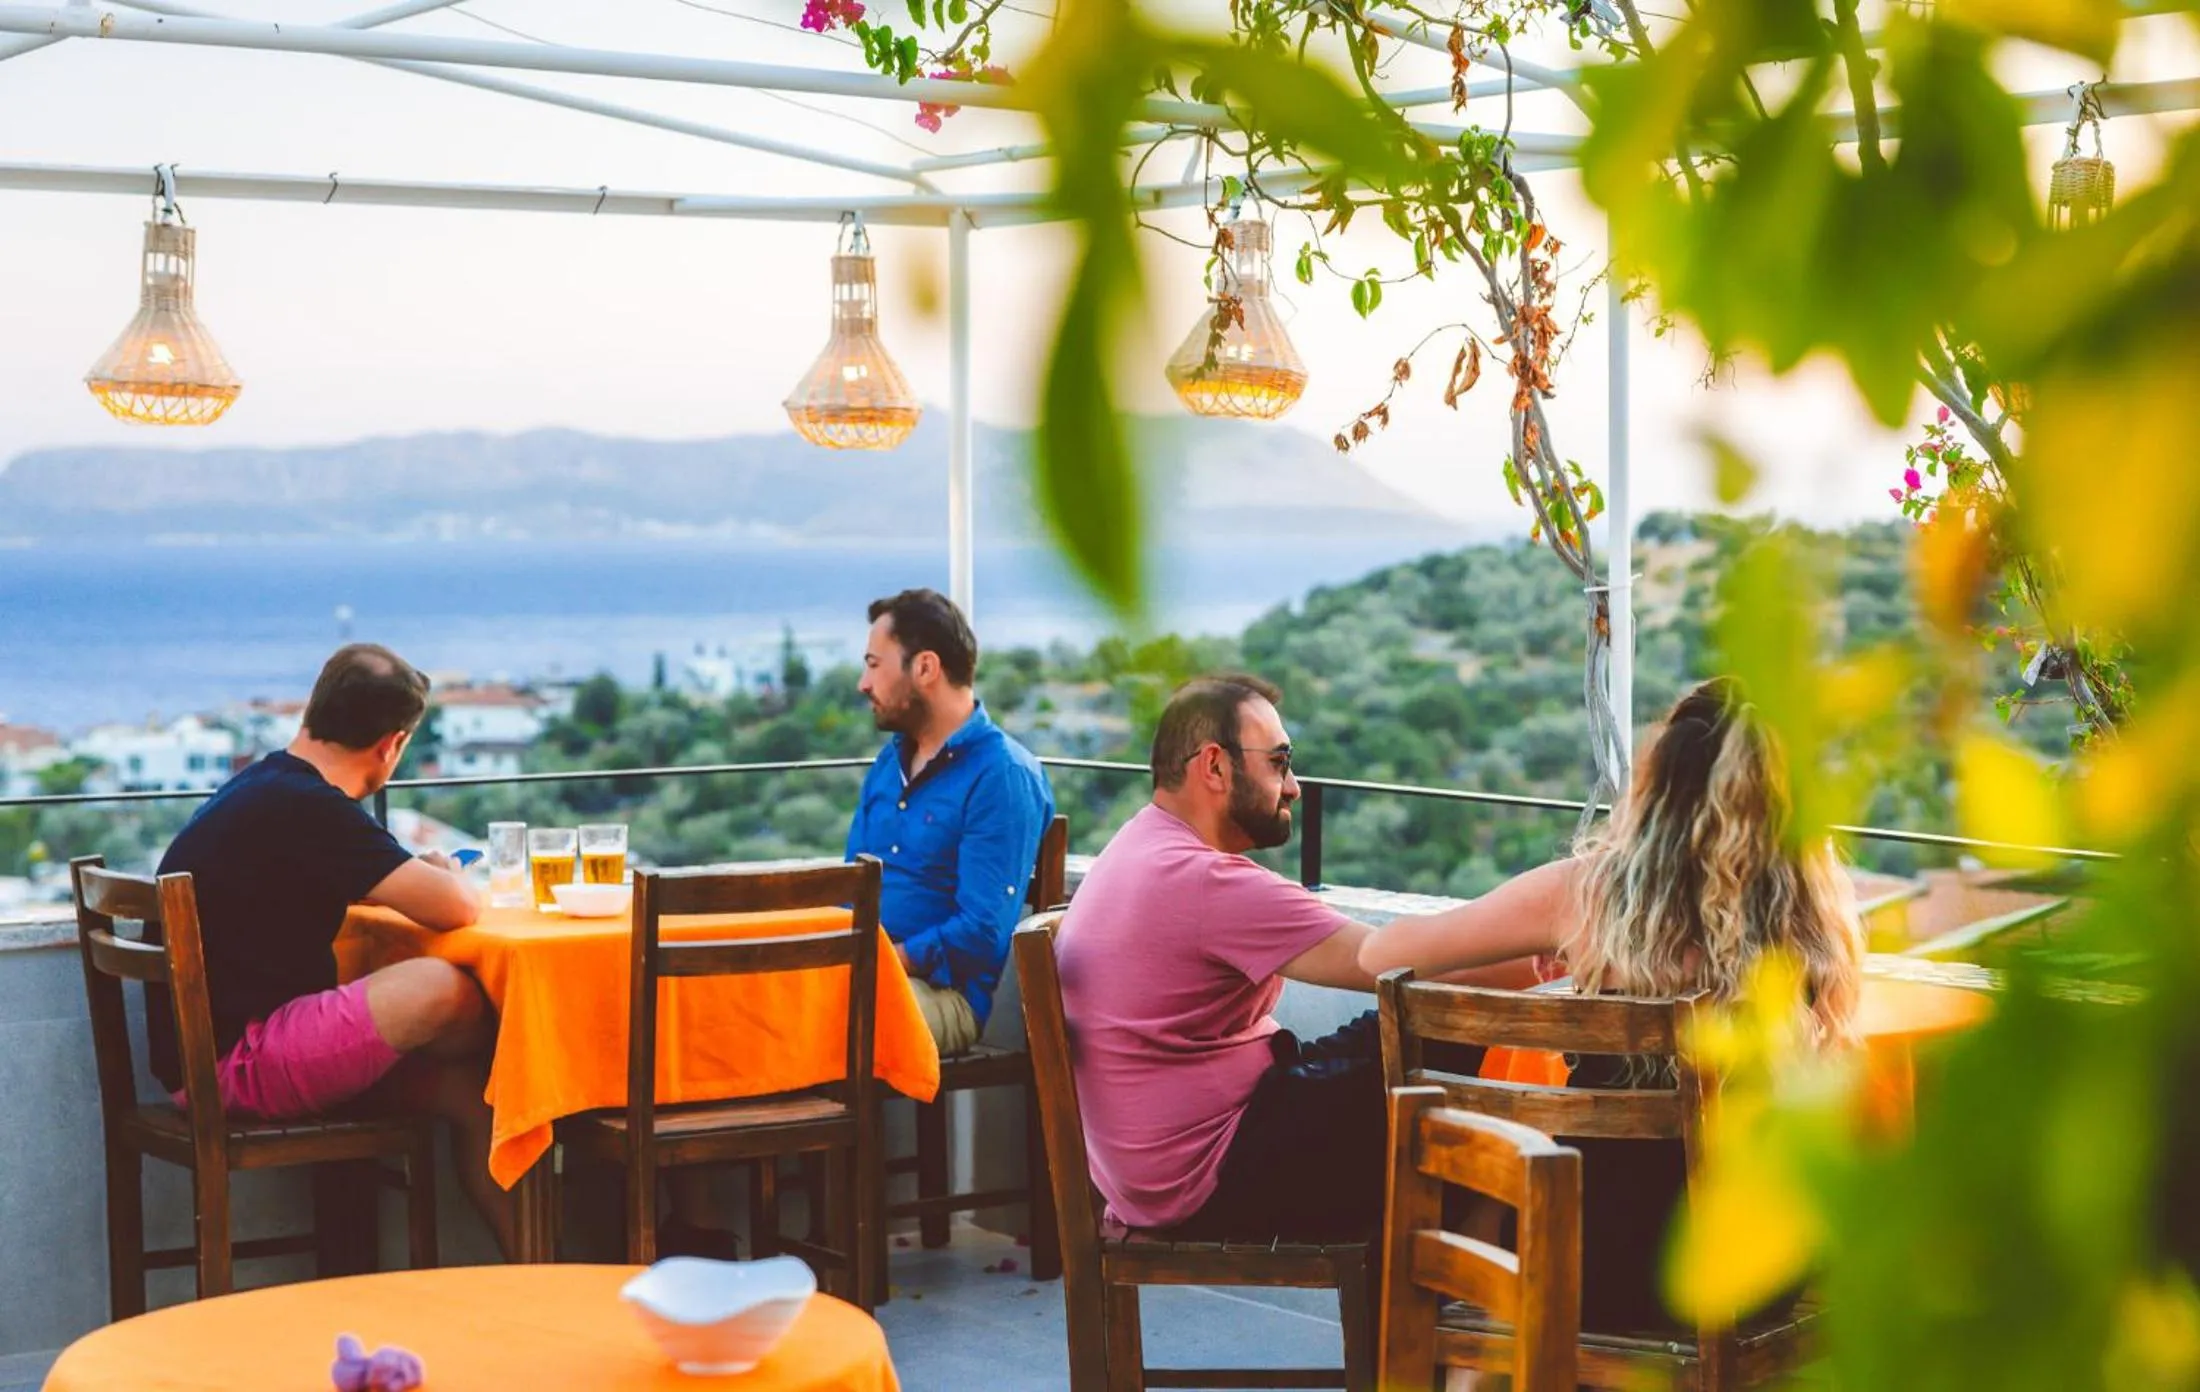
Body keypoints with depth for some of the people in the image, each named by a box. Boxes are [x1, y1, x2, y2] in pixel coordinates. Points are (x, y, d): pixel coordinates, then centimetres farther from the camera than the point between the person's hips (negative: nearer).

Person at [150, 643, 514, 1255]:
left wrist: (419, 873, 22)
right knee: (441, 989, -23)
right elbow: (454, 908, -21)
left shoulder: (260, 788, 14)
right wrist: (453, 877, 3)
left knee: (467, 1090, 4)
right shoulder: (307, 809, -18)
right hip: (234, 1062, -11)